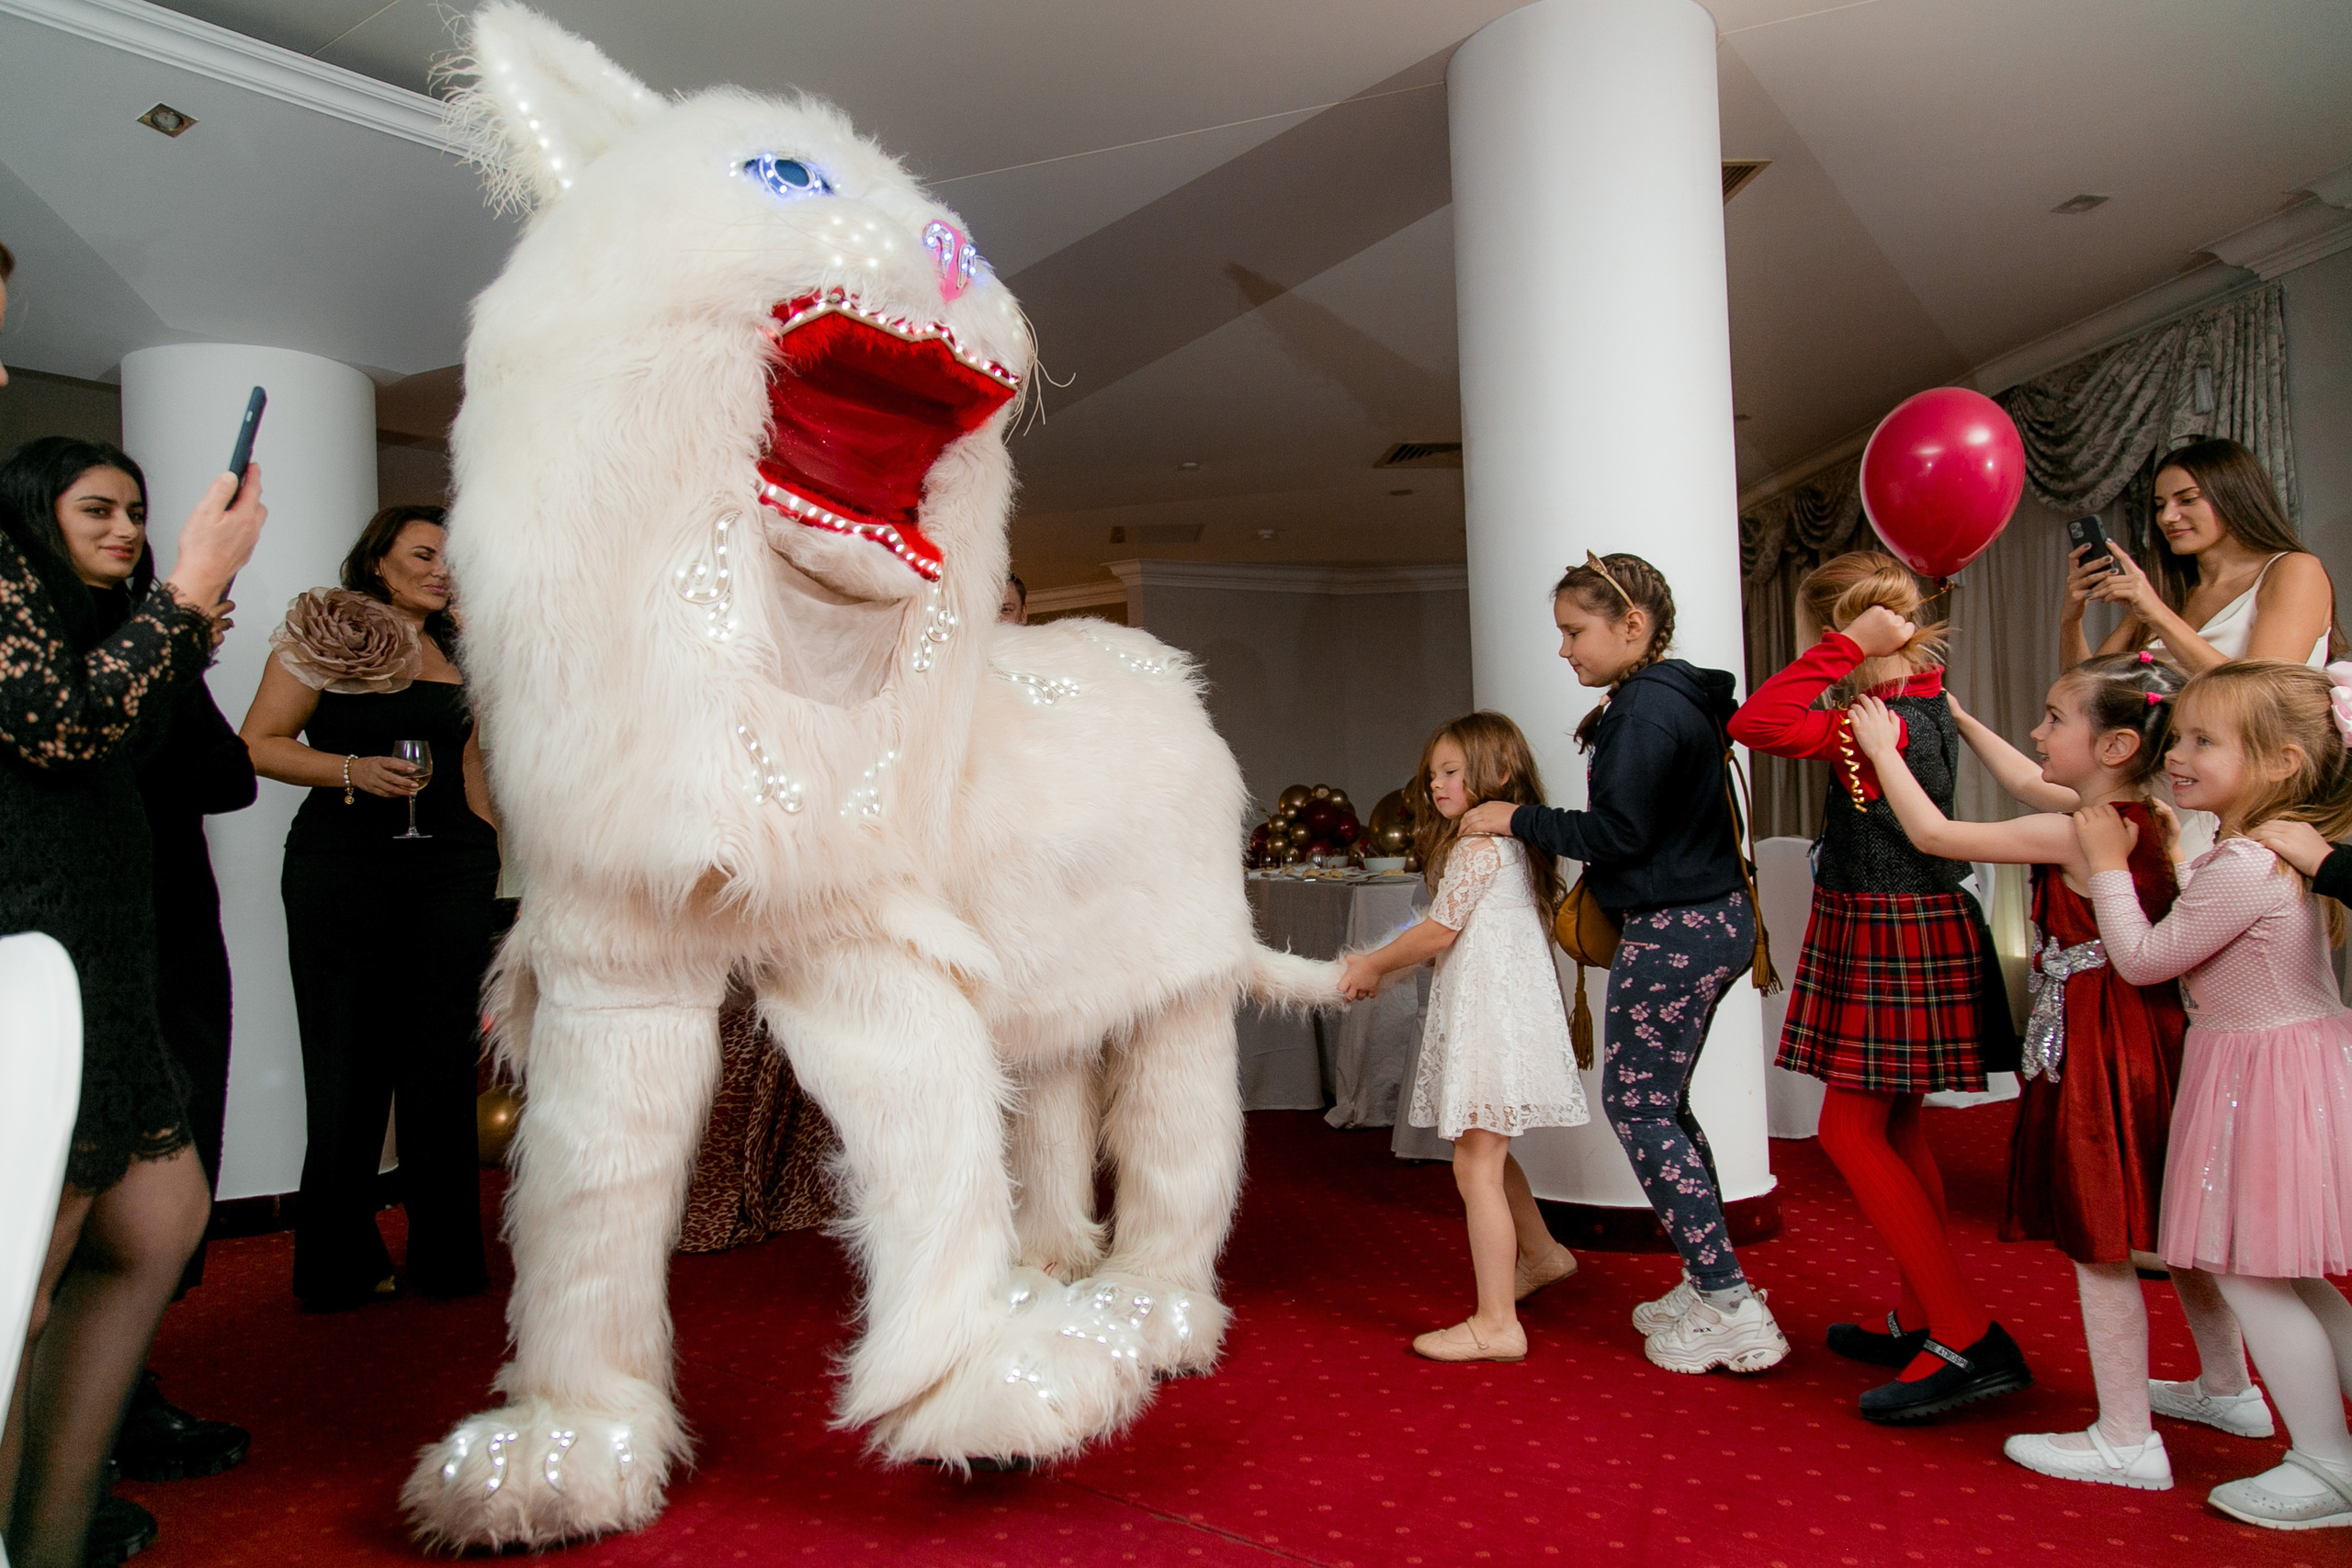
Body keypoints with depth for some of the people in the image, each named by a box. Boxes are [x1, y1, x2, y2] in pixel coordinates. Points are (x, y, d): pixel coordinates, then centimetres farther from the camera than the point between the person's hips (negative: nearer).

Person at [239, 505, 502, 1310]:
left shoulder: (458, 648, 16)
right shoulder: (326, 635, 2)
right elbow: (260, 744, -3)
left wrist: (484, 852, 15)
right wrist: (354, 772, -17)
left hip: (452, 869, 4)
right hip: (344, 865, -4)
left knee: (442, 1061, 4)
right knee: (350, 1060, 0)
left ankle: (443, 1256, 14)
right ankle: (341, 1264, 13)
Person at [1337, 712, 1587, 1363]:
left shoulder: (1478, 841, -13)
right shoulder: (1506, 839, 17)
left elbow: (1439, 931, -13)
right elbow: (1455, 937, 19)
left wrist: (1374, 966, 1)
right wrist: (1379, 967, 16)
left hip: (1491, 1014, -11)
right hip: (1500, 1009, 11)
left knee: (1476, 1164, -9)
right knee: (1485, 1151, 24)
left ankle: (1496, 1324, -5)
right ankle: (1540, 1253, 42)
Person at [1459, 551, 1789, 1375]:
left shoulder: (1645, 709, -17)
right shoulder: (1678, 700, 14)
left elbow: (1616, 832, -18)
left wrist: (1517, 819, -9)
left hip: (1674, 933, -10)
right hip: (1710, 917, 10)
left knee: (1636, 1107, -3)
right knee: (1659, 1103, 16)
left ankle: (1730, 1308, 0)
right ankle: (1709, 1287, 24)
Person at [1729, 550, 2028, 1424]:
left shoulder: (1881, 727, -22)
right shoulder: (1923, 696, 7)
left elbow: (1757, 726, -32)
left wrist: (1848, 645, -27)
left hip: (1892, 937, -10)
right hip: (1904, 930, 10)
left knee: (1851, 1132, -6)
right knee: (1894, 1129, 16)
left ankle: (1969, 1342, -4)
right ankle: (1921, 1323, 26)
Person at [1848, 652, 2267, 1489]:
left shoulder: (2075, 834, -22)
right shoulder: (2138, 816, 5)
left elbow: (1935, 833, -16)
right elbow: (2026, 782, 22)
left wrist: (1884, 750, -4)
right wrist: (1957, 718, 30)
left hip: (2095, 1053, -10)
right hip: (2149, 1038, 10)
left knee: (2098, 1246, 2)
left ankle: (2127, 1440, 13)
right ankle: (2229, 1389, 40)